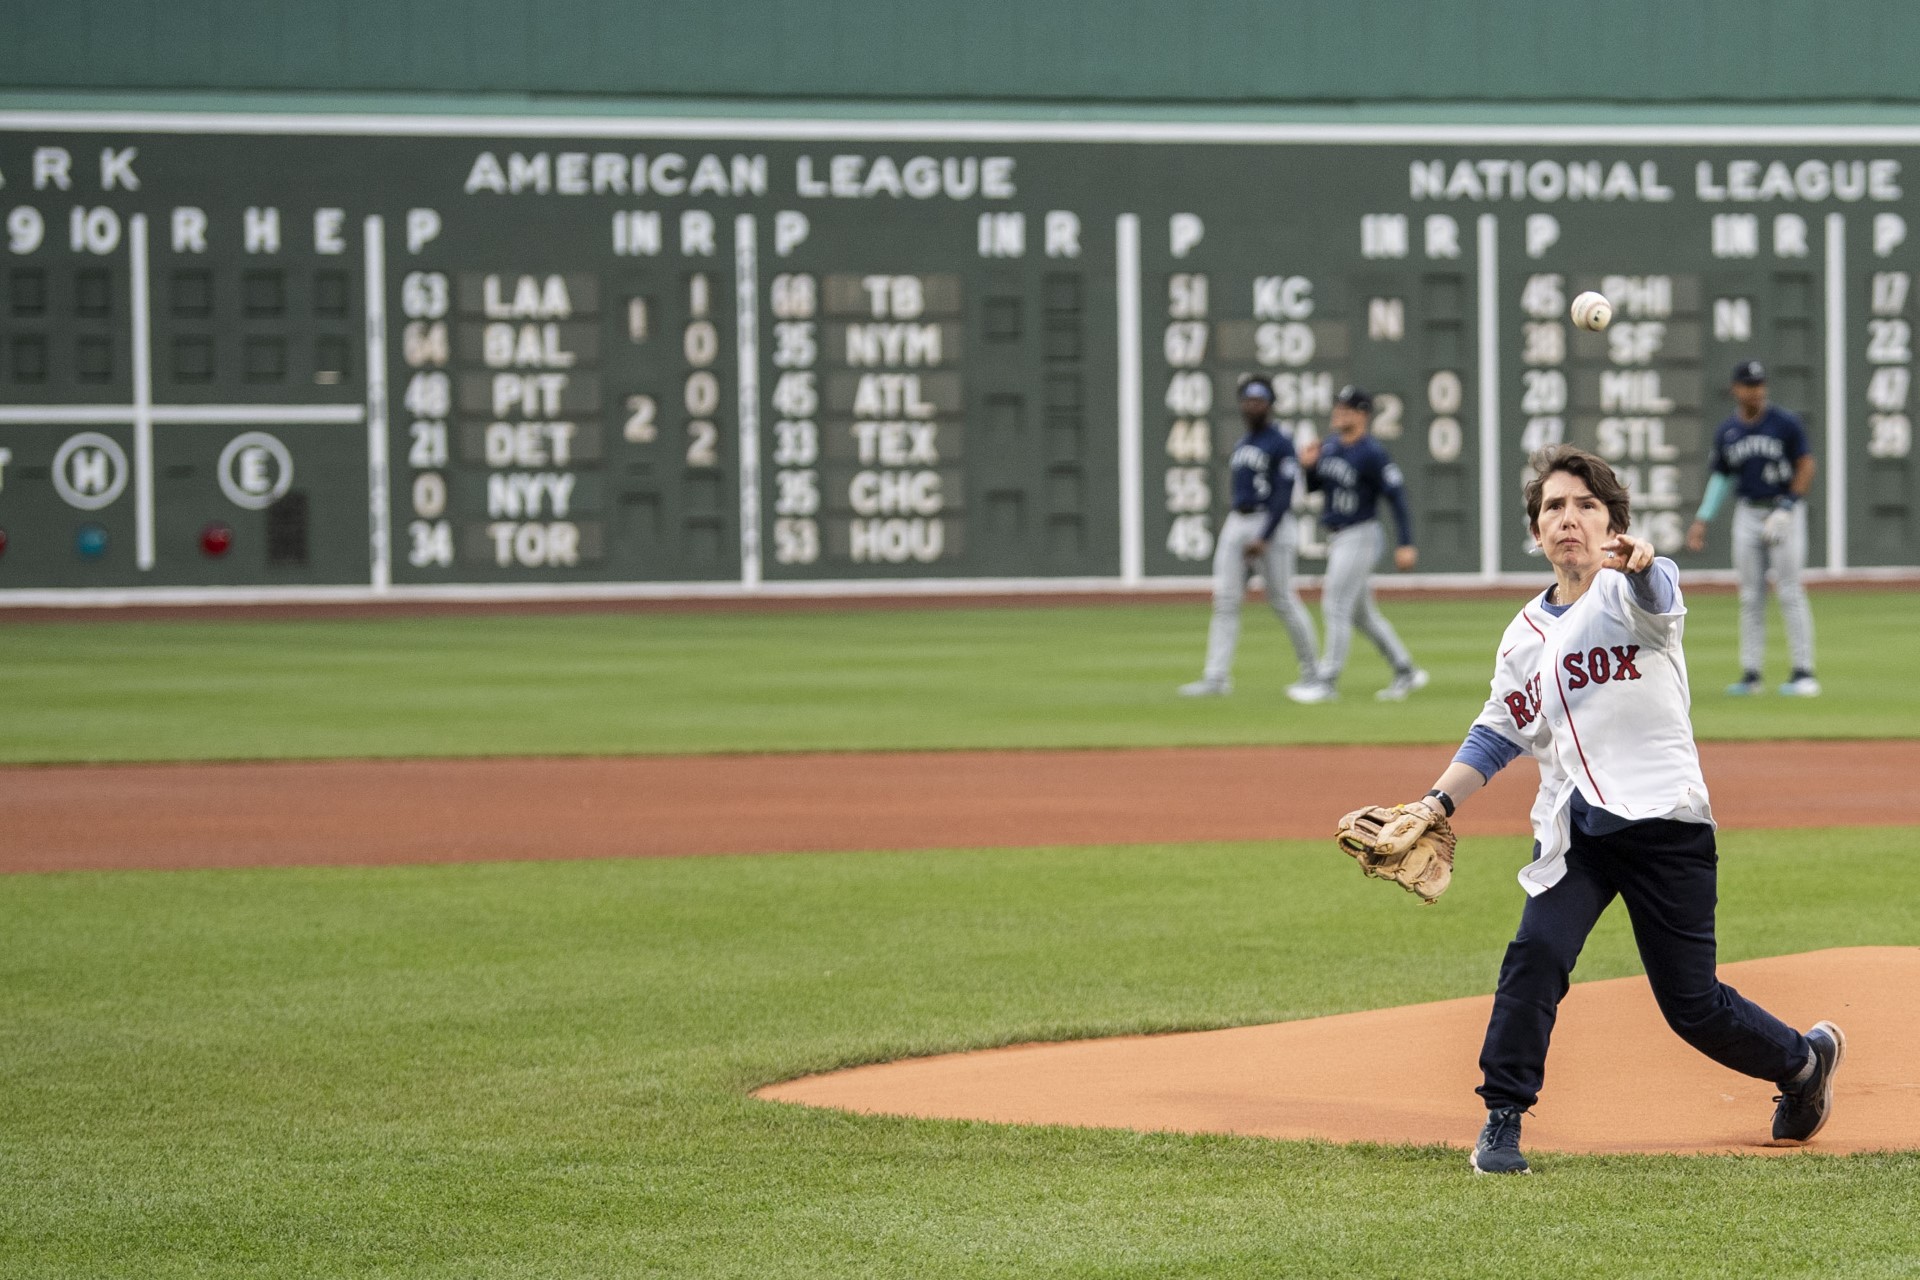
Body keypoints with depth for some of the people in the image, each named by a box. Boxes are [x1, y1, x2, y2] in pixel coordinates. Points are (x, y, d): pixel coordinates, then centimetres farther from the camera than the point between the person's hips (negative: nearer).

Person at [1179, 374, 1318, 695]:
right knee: (1224, 601, -2)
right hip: (1235, 524, 7)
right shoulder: (1241, 445, 16)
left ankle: (1311, 671, 15)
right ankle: (1217, 677, -5)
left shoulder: (1280, 444, -9)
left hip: (1270, 524, -7)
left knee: (1283, 602, 0)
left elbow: (1283, 496, -16)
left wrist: (1263, 539, -22)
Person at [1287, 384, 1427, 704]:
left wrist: (1406, 544, -22)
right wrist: (1309, 467, -5)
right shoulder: (1328, 447, 8)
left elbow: (1396, 494, -18)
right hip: (1337, 539, 9)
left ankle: (1327, 681, -4)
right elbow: (1313, 487, 18)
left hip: (1359, 536, -9)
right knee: (1362, 613, 15)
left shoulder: (1372, 453, -16)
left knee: (1336, 607, -9)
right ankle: (1406, 673, 24)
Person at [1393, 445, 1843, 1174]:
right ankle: (1502, 1121, -11)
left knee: (1692, 1004, 2)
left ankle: (1805, 1059, 30)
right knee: (1535, 954, -20)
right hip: (1574, 828, 4)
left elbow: (1655, 593, -32)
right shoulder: (1527, 634, 12)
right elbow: (1497, 734, 21)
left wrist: (1636, 563, -56)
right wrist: (1439, 803, 6)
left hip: (1665, 821, -4)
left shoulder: (1632, 590, -6)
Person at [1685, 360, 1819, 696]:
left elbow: (1806, 465, -5)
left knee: (1789, 592, -9)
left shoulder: (1785, 423, -7)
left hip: (1785, 513, -4)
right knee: (1750, 597, 5)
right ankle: (1751, 673, 8)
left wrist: (1787, 509, -13)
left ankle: (1804, 672, -7)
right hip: (1747, 515, 4)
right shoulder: (1726, 433, 6)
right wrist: (1701, 521, 5)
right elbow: (1721, 477, 13)